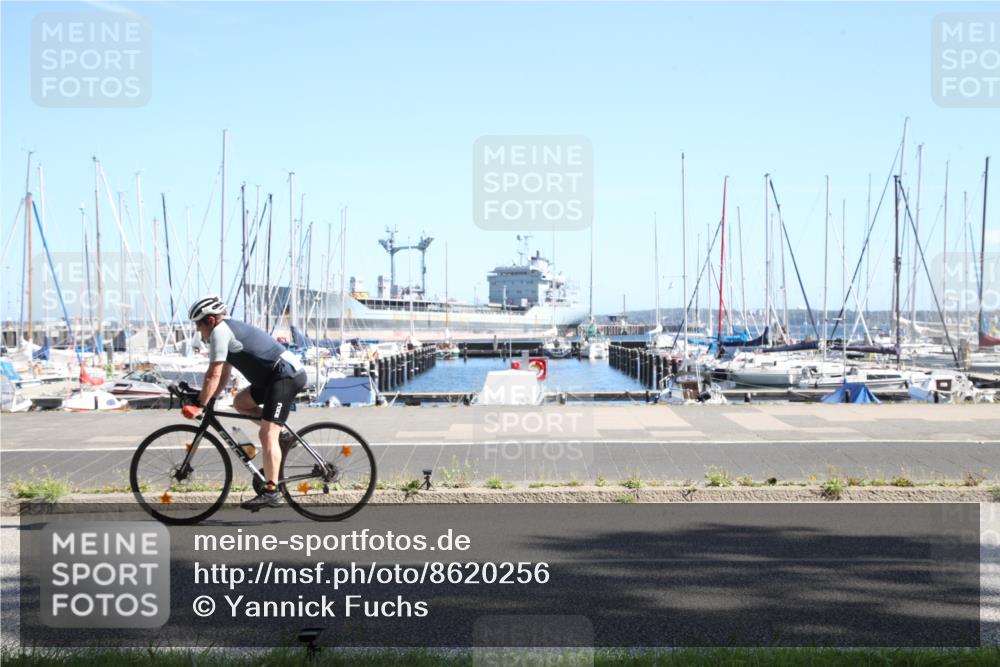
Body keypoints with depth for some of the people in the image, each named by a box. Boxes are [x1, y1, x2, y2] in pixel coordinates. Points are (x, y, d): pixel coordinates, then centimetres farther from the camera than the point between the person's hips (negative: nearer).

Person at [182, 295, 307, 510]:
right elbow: (224, 375, 25)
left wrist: (199, 405, -8)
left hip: (286, 376, -10)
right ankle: (282, 436, 14)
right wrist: (208, 400, 20)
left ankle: (271, 492, -18)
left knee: (267, 434, -14)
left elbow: (214, 375, -12)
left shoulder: (220, 331, -7)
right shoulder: (230, 329, 22)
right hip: (291, 373, 10)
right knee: (240, 402, 19)